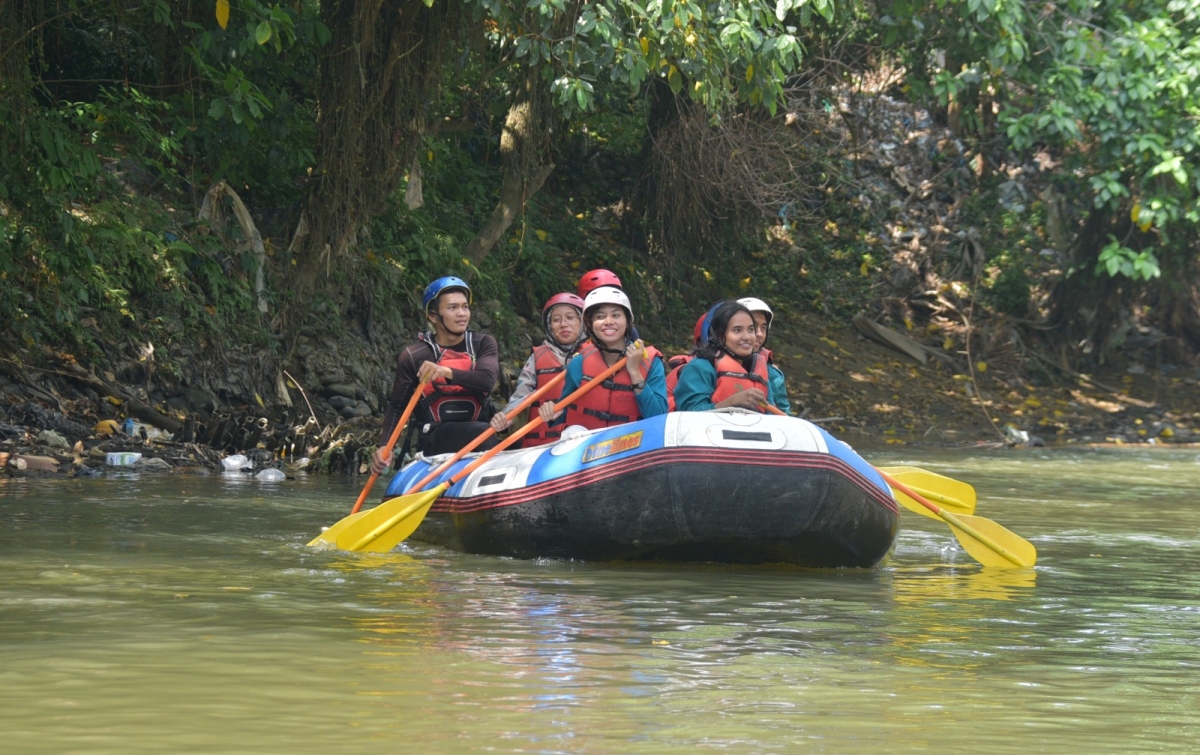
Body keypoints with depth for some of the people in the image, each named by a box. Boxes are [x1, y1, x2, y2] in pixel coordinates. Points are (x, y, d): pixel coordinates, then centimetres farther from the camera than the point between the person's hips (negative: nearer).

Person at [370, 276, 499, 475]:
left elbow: (487, 380, -11)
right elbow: (396, 406, 9)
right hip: (435, 441, -4)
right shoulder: (413, 357, 3)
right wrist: (384, 447, -8)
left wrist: (447, 372, -29)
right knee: (483, 432, -34)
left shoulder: (483, 344, 9)